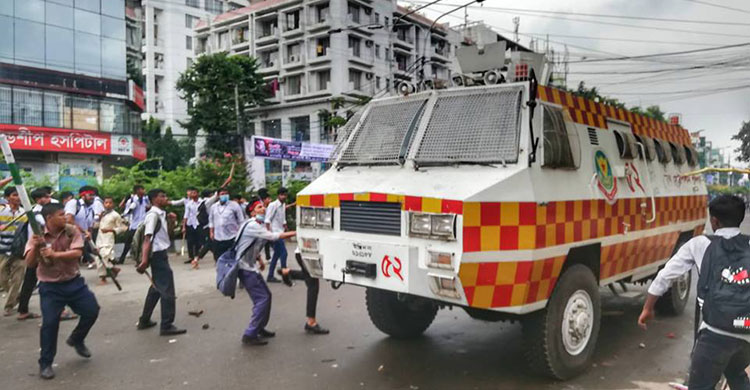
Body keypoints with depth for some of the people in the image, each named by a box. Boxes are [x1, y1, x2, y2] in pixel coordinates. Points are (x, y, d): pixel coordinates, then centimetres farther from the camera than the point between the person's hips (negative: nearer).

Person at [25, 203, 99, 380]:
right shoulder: (37, 236, -7)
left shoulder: (72, 231, -5)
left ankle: (76, 340, 31)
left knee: (92, 311, 2)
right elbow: (29, 263, -13)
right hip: (50, 287, -2)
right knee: (50, 323, -6)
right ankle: (45, 364, 12)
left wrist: (55, 254, -30)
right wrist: (35, 246, -30)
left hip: (74, 282, 2)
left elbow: (77, 253, -17)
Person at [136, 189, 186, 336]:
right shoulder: (153, 215, -16)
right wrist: (144, 260, -31)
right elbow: (148, 238, -25)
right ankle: (167, 326, -2)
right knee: (167, 290, -7)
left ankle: (144, 321, 29)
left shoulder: (161, 214, 13)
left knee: (156, 288, 19)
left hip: (160, 253, 10)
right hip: (157, 254, -10)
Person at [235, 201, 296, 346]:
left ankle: (259, 328, 25)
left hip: (250, 266, 10)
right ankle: (250, 335, -6)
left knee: (266, 296, 13)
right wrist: (295, 233, -18)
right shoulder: (252, 226, -19)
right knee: (262, 299, -11)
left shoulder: (257, 225, 12)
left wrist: (259, 259, 7)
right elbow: (273, 237, -22)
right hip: (246, 268, -10)